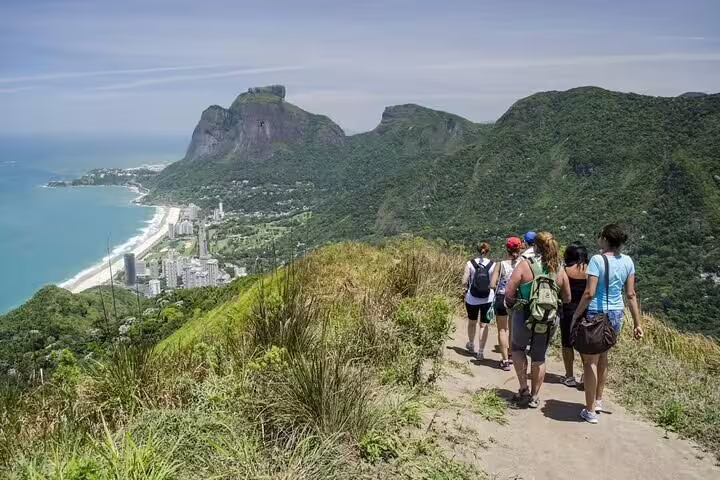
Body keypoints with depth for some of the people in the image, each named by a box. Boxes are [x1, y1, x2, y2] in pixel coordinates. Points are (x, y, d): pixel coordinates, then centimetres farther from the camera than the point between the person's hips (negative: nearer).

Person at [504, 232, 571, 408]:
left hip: (525, 318, -3)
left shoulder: (525, 265, -12)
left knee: (517, 347, 23)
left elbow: (509, 294, -16)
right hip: (549, 321, 3)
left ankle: (524, 388, 17)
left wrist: (512, 303, 5)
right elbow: (567, 299, 8)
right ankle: (534, 397, 26)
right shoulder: (559, 270, -1)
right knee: (539, 357, 18)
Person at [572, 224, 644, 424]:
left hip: (596, 314, -6)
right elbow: (631, 295, 4)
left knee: (590, 361, 4)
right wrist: (637, 323, 9)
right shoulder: (627, 261, 1)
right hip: (617, 315, 6)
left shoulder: (597, 259, -16)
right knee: (602, 357, 23)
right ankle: (598, 401, 35)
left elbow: (589, 293, -20)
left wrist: (576, 315, -10)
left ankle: (590, 411, 8)